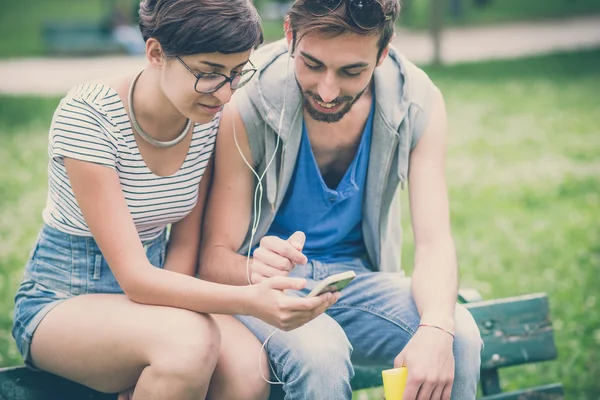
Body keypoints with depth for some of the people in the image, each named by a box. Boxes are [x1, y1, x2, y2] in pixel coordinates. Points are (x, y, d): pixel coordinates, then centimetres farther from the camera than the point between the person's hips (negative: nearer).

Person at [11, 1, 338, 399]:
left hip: (157, 283, 5)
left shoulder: (210, 117, -7)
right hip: (63, 305, -4)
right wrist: (252, 301, -41)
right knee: (190, 340, -34)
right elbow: (134, 278, -27)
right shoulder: (85, 116, -23)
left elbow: (184, 243, -1)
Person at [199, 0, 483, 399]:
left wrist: (437, 329, -35)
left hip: (356, 277, 3)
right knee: (318, 352, -35)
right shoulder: (245, 107, -19)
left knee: (460, 335, -26)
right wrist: (254, 270, -42)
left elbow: (433, 241, -14)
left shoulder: (418, 103, -10)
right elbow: (214, 257, -16)